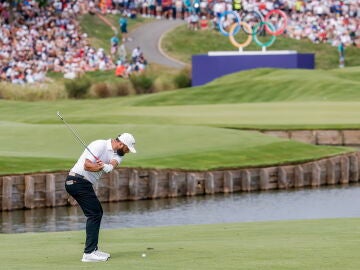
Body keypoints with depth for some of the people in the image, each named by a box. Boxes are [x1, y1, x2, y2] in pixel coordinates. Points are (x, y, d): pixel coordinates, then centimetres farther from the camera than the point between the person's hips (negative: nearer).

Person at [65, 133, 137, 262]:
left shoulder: (117, 154, 11)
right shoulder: (100, 145, -13)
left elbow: (113, 164, -13)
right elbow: (87, 165, -22)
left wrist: (106, 166, -35)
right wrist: (103, 167, -20)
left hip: (84, 184, 10)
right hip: (78, 181, -10)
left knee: (97, 212, 18)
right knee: (94, 214, -12)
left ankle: (93, 249, 25)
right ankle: (89, 253, -16)